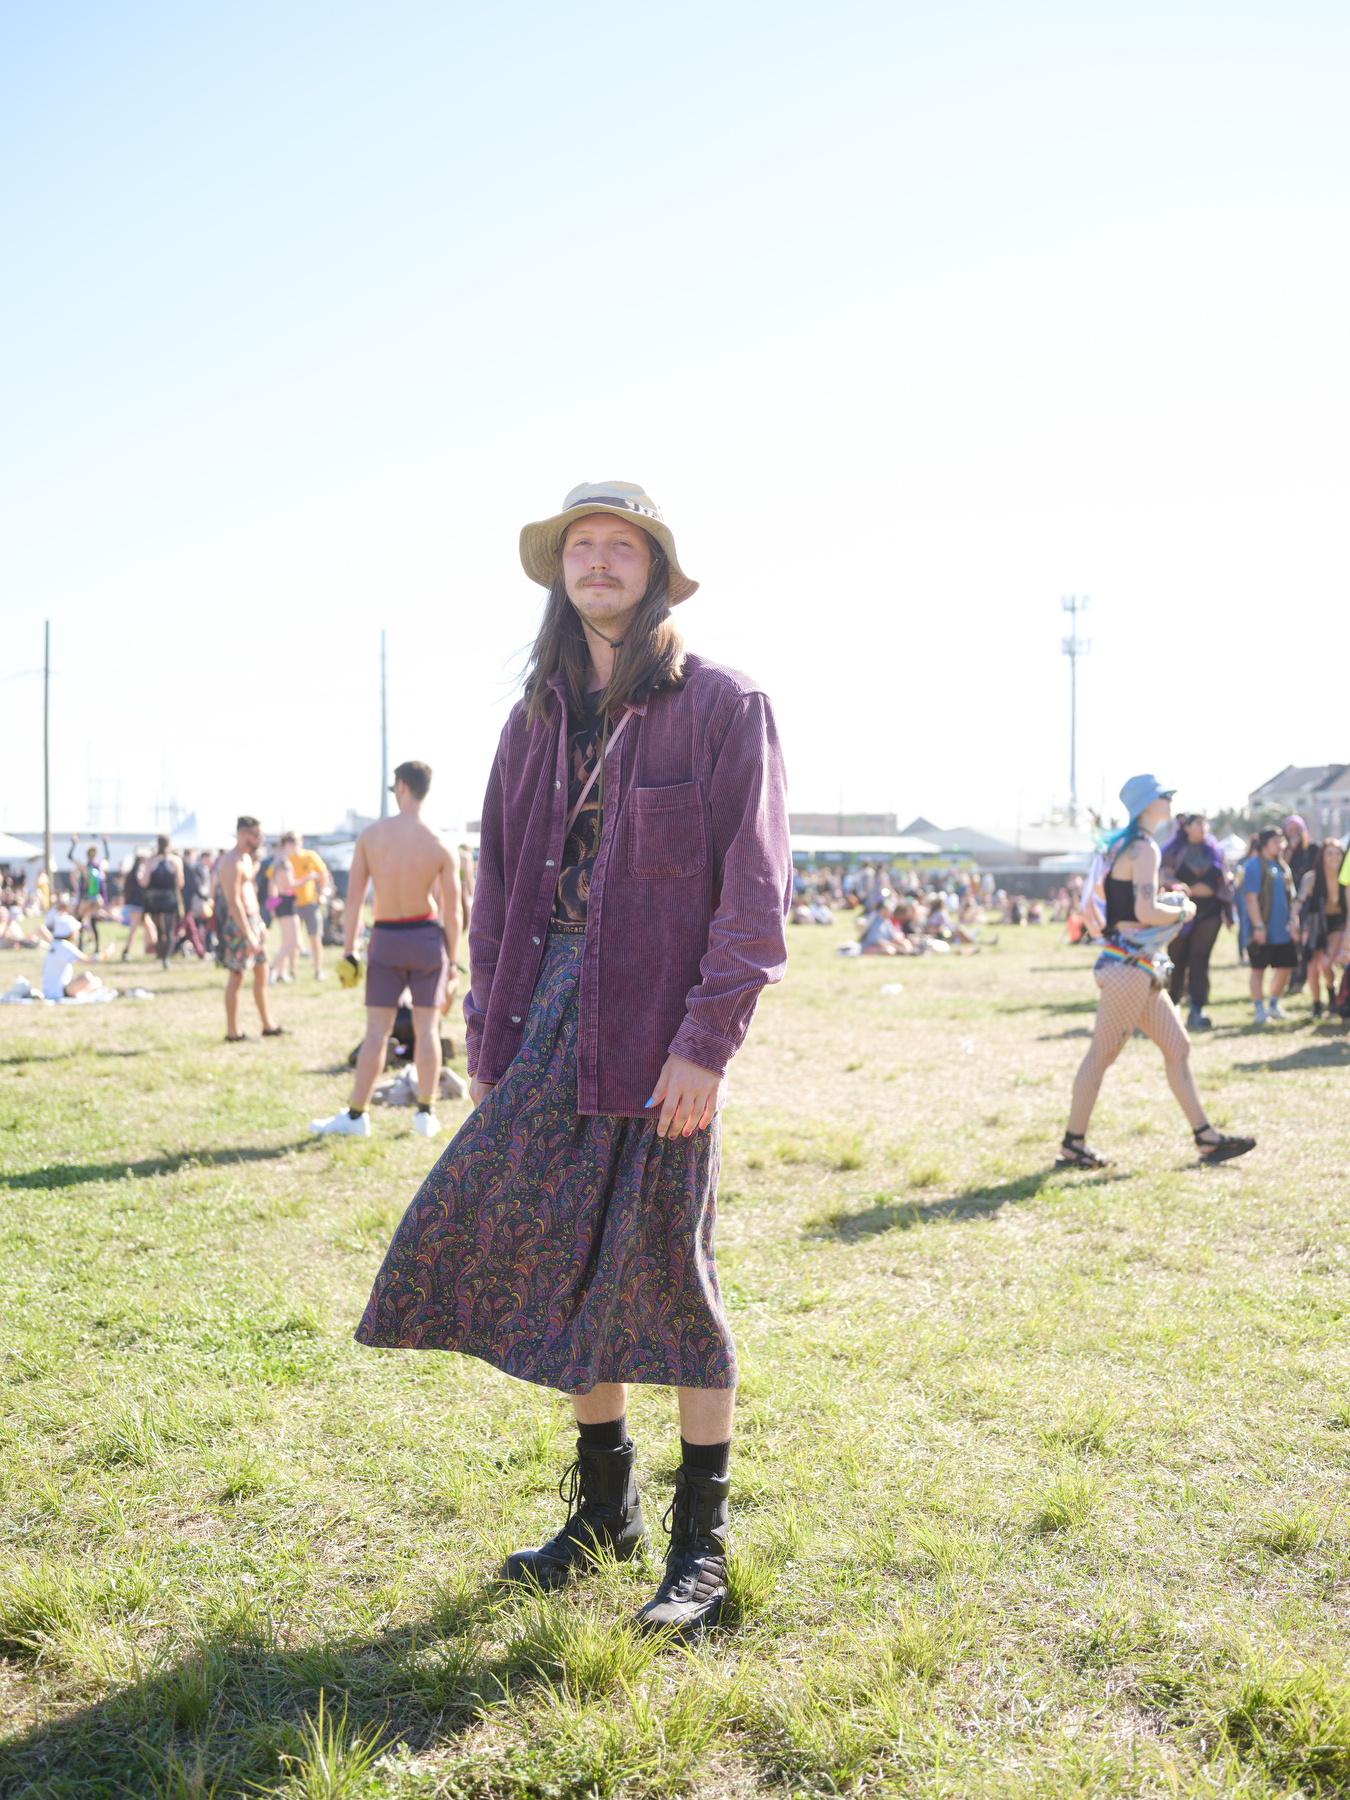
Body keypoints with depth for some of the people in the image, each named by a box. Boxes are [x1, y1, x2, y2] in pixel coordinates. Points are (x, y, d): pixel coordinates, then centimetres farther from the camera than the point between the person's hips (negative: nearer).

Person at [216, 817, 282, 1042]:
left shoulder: (247, 858, 15)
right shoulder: (232, 862, -17)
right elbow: (234, 902, -22)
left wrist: (260, 924, 22)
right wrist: (248, 935, -25)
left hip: (254, 920, 10)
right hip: (239, 924, -10)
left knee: (262, 973, 13)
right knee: (236, 976, -3)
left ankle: (269, 1025, 21)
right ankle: (232, 1032, 3)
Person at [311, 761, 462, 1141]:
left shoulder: (370, 835, -7)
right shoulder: (442, 847, -9)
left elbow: (353, 898, -7)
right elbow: (451, 913, -6)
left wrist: (348, 952, -2)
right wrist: (452, 962, 3)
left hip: (386, 939, 0)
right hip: (428, 938, 0)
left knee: (377, 1031, 5)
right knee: (427, 1028, 8)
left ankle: (356, 1116, 9)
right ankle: (425, 1114, 13)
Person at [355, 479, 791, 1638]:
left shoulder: (722, 706, -3)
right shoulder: (542, 717, 13)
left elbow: (755, 892, -9)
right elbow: (502, 884, 14)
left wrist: (707, 1040, -16)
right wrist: (489, 1040, 8)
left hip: (661, 1023, -5)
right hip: (552, 1015, 5)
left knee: (666, 1271, 0)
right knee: (558, 1259, 9)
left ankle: (701, 1548, 16)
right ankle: (604, 1505, 29)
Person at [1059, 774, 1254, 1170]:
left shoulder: (1124, 846, 17)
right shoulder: (1144, 849, -13)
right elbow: (1146, 911, -22)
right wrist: (1183, 911, -6)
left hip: (1142, 968, 10)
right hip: (1129, 965, -10)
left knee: (1177, 1047, 10)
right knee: (1101, 1054, -4)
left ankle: (1206, 1139, 13)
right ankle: (1073, 1147, 3)